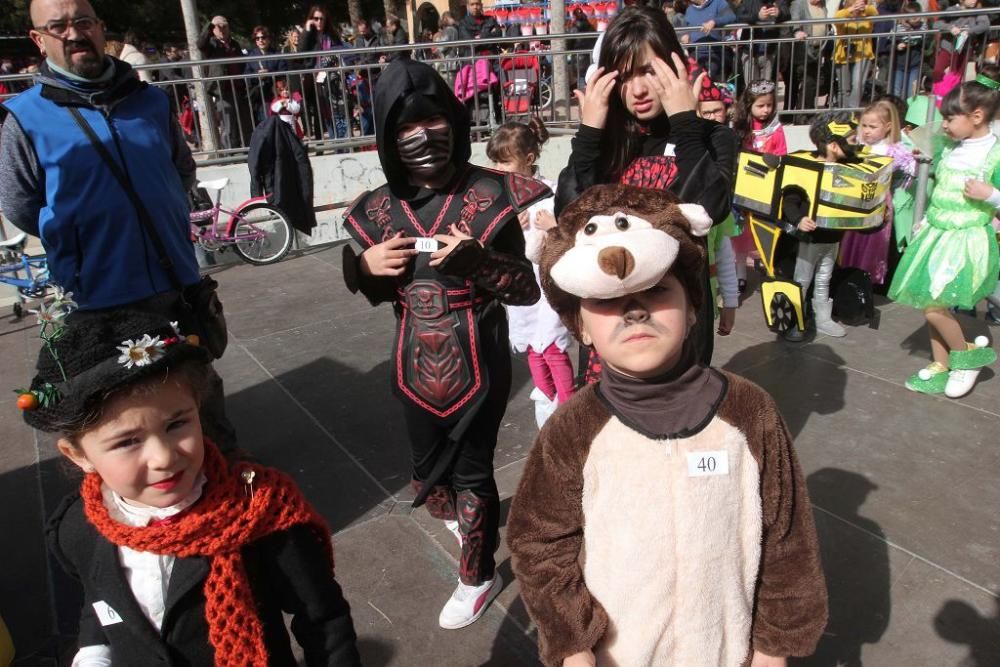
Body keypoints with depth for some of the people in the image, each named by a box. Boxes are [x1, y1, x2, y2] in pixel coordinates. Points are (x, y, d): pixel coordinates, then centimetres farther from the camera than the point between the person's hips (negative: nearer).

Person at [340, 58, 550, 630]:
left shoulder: (492, 196, -14)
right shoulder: (380, 208, -1)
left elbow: (530, 288, -12)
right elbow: (378, 291, 11)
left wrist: (478, 261, -29)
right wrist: (364, 265, -11)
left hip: (477, 363, -4)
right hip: (416, 364, 5)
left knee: (471, 470, 9)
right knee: (428, 469, 22)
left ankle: (479, 576, 36)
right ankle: (462, 518, 57)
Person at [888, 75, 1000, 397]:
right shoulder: (951, 149, 7)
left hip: (965, 241, -7)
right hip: (937, 235, 7)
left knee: (933, 304, -13)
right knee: (931, 302, 10)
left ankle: (966, 355, 13)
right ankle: (940, 367, 24)